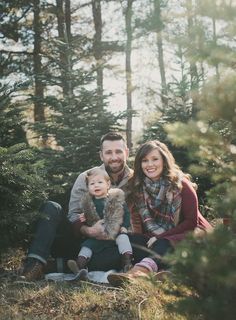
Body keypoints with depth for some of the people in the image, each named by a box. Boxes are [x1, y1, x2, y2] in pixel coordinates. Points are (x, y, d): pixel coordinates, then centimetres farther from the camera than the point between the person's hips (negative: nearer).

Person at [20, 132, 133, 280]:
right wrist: (89, 231, -25)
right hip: (81, 239, 1)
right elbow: (74, 215, -5)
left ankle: (59, 266, -33)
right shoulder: (86, 178, 1)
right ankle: (35, 264, -35)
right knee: (51, 208, -20)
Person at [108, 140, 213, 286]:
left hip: (189, 234, -5)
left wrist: (160, 237, -17)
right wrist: (149, 240, -19)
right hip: (156, 239, 5)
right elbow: (138, 222, 1)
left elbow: (191, 221, -10)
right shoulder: (138, 187, 3)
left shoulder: (181, 185, -7)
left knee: (164, 245, -37)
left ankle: (138, 271, -63)